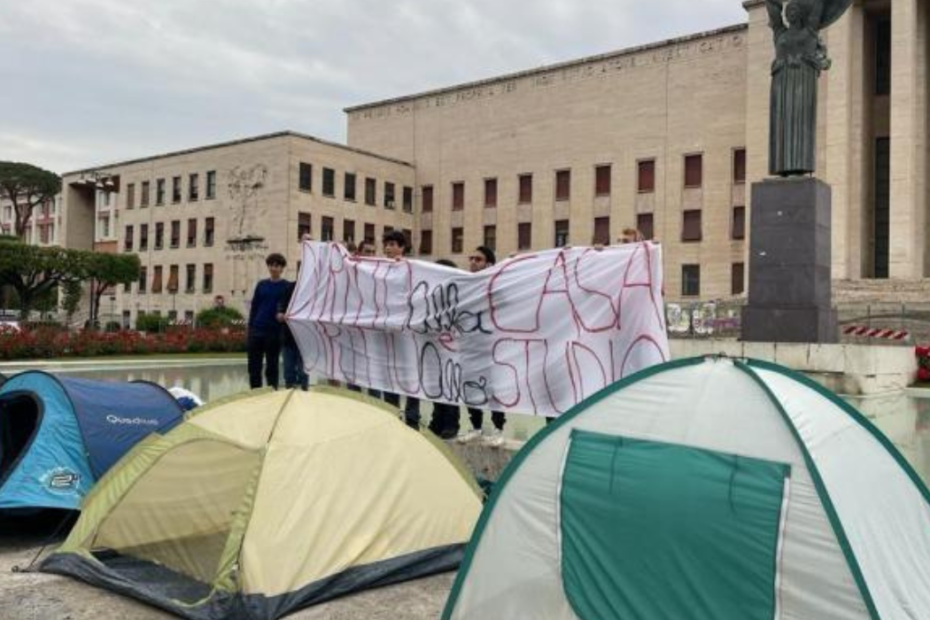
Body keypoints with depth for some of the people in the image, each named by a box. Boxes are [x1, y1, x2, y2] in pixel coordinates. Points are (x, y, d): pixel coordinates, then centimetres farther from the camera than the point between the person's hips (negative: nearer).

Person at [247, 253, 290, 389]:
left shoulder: (286, 286, 0)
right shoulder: (261, 285, 10)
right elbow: (254, 307, 11)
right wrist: (250, 329, 6)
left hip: (275, 332, -3)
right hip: (256, 330, 3)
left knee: (271, 367, 5)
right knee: (254, 367, 6)